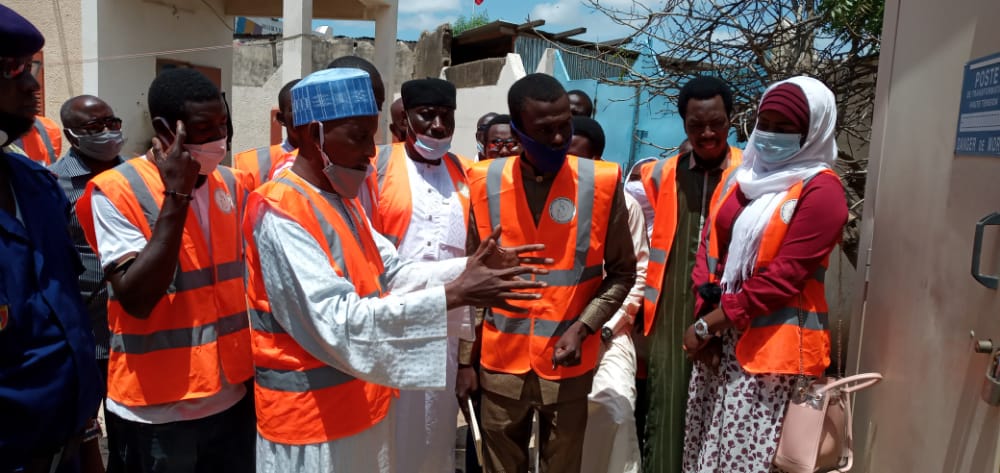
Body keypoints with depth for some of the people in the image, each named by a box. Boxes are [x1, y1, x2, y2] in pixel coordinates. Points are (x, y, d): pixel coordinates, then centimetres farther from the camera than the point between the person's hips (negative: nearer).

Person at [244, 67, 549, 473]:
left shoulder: (342, 200, 7)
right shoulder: (279, 215, -23)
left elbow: (392, 275, 5)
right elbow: (338, 321, -30)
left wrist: (467, 269, -9)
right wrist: (454, 295, -32)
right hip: (312, 414, -8)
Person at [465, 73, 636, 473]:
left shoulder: (601, 183, -7)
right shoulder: (485, 183, -4)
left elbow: (622, 273, 1)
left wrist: (583, 328, -12)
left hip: (569, 365, -1)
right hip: (500, 363, 1)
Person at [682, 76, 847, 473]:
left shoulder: (821, 191, -9)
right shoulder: (742, 177, 13)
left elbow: (783, 276, -17)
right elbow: (710, 247, 7)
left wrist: (707, 323, -14)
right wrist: (706, 319, -6)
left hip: (772, 343, -6)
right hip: (720, 335, 7)